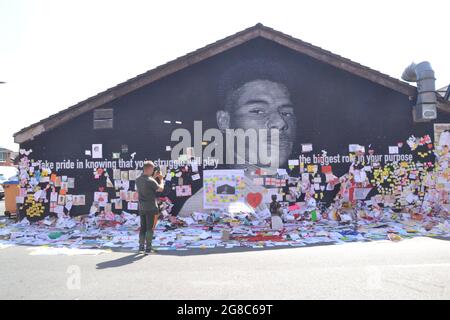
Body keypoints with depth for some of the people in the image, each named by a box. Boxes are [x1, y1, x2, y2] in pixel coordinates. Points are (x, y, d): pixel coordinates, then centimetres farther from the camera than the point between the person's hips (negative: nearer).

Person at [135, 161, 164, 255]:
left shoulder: (138, 180, 4)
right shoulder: (151, 181, -18)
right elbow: (160, 189, -5)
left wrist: (154, 177, 22)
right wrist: (161, 179, 10)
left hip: (141, 207, 6)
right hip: (151, 208, -6)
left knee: (143, 228, 13)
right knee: (150, 228, 2)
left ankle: (141, 247, 16)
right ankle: (148, 248, 6)